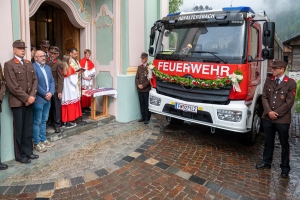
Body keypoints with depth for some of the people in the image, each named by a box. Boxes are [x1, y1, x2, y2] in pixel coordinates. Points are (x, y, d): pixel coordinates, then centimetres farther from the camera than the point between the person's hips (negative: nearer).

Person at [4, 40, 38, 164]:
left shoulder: (29, 64, 14)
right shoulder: (9, 65, -6)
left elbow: (35, 80, 9)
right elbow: (12, 86, -13)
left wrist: (32, 96, -5)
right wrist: (26, 98, -14)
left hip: (29, 101, 6)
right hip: (17, 102, -6)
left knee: (28, 128, 11)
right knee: (19, 129, 4)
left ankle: (28, 151, 23)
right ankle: (20, 155, 15)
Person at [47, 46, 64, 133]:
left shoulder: (59, 63, -11)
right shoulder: (48, 61, 8)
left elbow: (60, 78, -13)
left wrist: (60, 91, -15)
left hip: (55, 89, -5)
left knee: (56, 107, 4)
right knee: (50, 106, 14)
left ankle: (57, 124, 15)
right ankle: (50, 121, 28)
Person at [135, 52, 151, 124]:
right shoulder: (139, 67, 15)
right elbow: (136, 77, 12)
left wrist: (143, 85, -15)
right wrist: (138, 85, -5)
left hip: (147, 89, -5)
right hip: (139, 89, 5)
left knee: (147, 104, 0)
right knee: (141, 104, 10)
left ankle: (147, 118, 7)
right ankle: (143, 117, 20)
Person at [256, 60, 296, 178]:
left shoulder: (291, 83, -6)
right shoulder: (268, 81, 5)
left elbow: (289, 102, -10)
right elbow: (264, 97, 2)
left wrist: (276, 113, -13)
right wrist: (269, 112, -11)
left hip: (283, 119, -3)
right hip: (267, 118, 4)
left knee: (284, 144, 9)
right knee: (268, 142, 15)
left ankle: (285, 168, 22)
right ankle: (266, 162, 30)